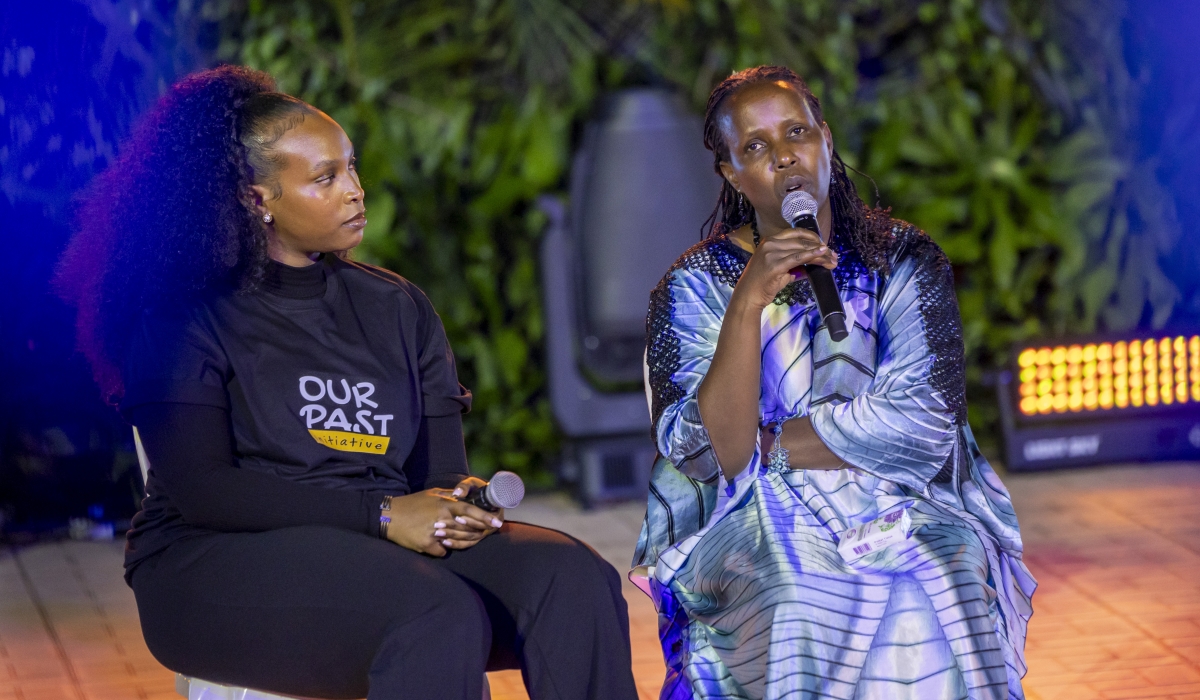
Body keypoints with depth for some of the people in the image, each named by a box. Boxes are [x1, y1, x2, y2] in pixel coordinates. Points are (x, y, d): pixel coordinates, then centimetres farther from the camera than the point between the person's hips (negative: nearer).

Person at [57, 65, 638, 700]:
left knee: (573, 576, -24)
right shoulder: (183, 321, 0)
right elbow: (202, 491, -11)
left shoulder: (397, 309, 17)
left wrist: (453, 502, -14)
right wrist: (381, 514, -18)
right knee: (441, 613, -35)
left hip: (383, 550, 5)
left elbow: (441, 471, 14)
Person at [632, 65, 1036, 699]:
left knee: (930, 598, -33)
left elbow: (924, 427, -10)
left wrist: (767, 445, -9)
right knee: (800, 602, -35)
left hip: (901, 508, 1)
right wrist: (748, 302, -22)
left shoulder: (903, 261, 3)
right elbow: (713, 457, -12)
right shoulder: (694, 287, 1)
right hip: (756, 524, 0)